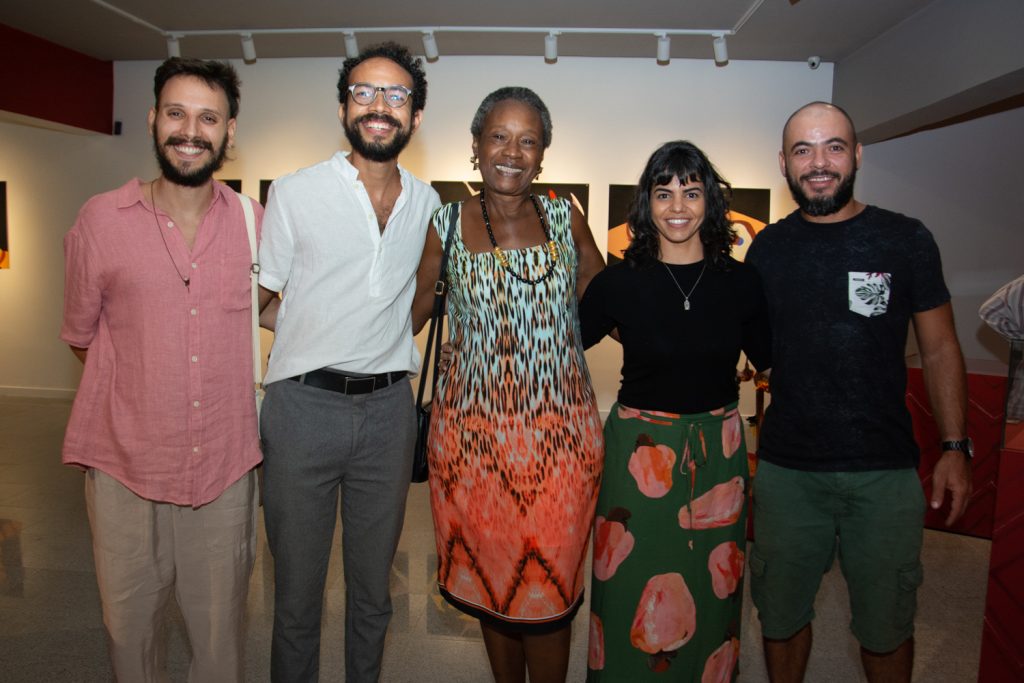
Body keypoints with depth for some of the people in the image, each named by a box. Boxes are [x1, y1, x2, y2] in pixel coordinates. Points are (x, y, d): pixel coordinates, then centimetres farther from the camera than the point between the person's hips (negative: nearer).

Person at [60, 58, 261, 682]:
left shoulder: (255, 223, -1)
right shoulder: (101, 220, -3)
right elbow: (81, 335, 7)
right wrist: (145, 378, 3)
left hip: (226, 465, 1)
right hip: (125, 465, 0)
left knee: (221, 627, 15)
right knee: (129, 624, 17)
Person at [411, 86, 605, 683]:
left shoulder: (566, 218, 3)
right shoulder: (447, 224, 1)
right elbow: (409, 313, 9)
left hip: (560, 436, 0)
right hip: (474, 432, 0)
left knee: (547, 593, 8)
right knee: (489, 582, 15)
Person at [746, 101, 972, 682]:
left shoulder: (905, 240, -2)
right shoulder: (768, 248, 3)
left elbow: (940, 350, 2)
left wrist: (955, 448, -4)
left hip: (885, 471, -1)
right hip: (786, 469, 2)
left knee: (886, 627, 14)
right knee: (781, 616, 15)